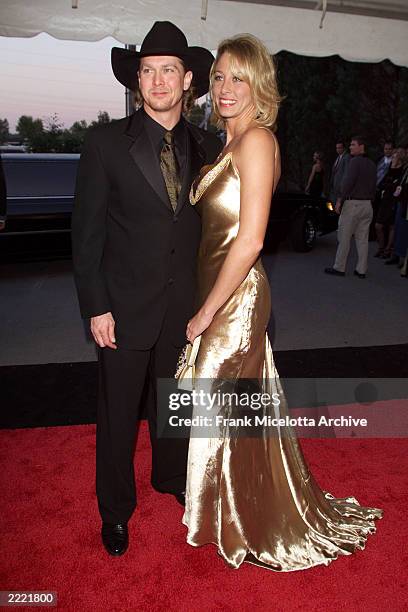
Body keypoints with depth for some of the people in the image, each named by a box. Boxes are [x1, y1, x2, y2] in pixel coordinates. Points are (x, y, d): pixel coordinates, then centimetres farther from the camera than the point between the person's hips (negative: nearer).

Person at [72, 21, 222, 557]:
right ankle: (115, 508, 35)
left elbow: (210, 223, 8)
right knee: (119, 414, 11)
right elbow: (86, 233, -7)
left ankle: (172, 477, 47)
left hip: (185, 306, 3)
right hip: (125, 308, -3)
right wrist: (96, 308, -11)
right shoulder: (108, 143, -7)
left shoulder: (206, 147, 3)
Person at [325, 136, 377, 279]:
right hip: (367, 205, 8)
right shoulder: (372, 164, 15)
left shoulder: (355, 161, -10)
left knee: (344, 237, -1)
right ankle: (361, 270, 10)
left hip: (353, 204, -8)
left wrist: (340, 200, -13)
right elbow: (373, 186, 17)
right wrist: (370, 200, 21)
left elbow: (348, 182, -17)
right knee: (363, 239, 8)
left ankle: (339, 268, 4)